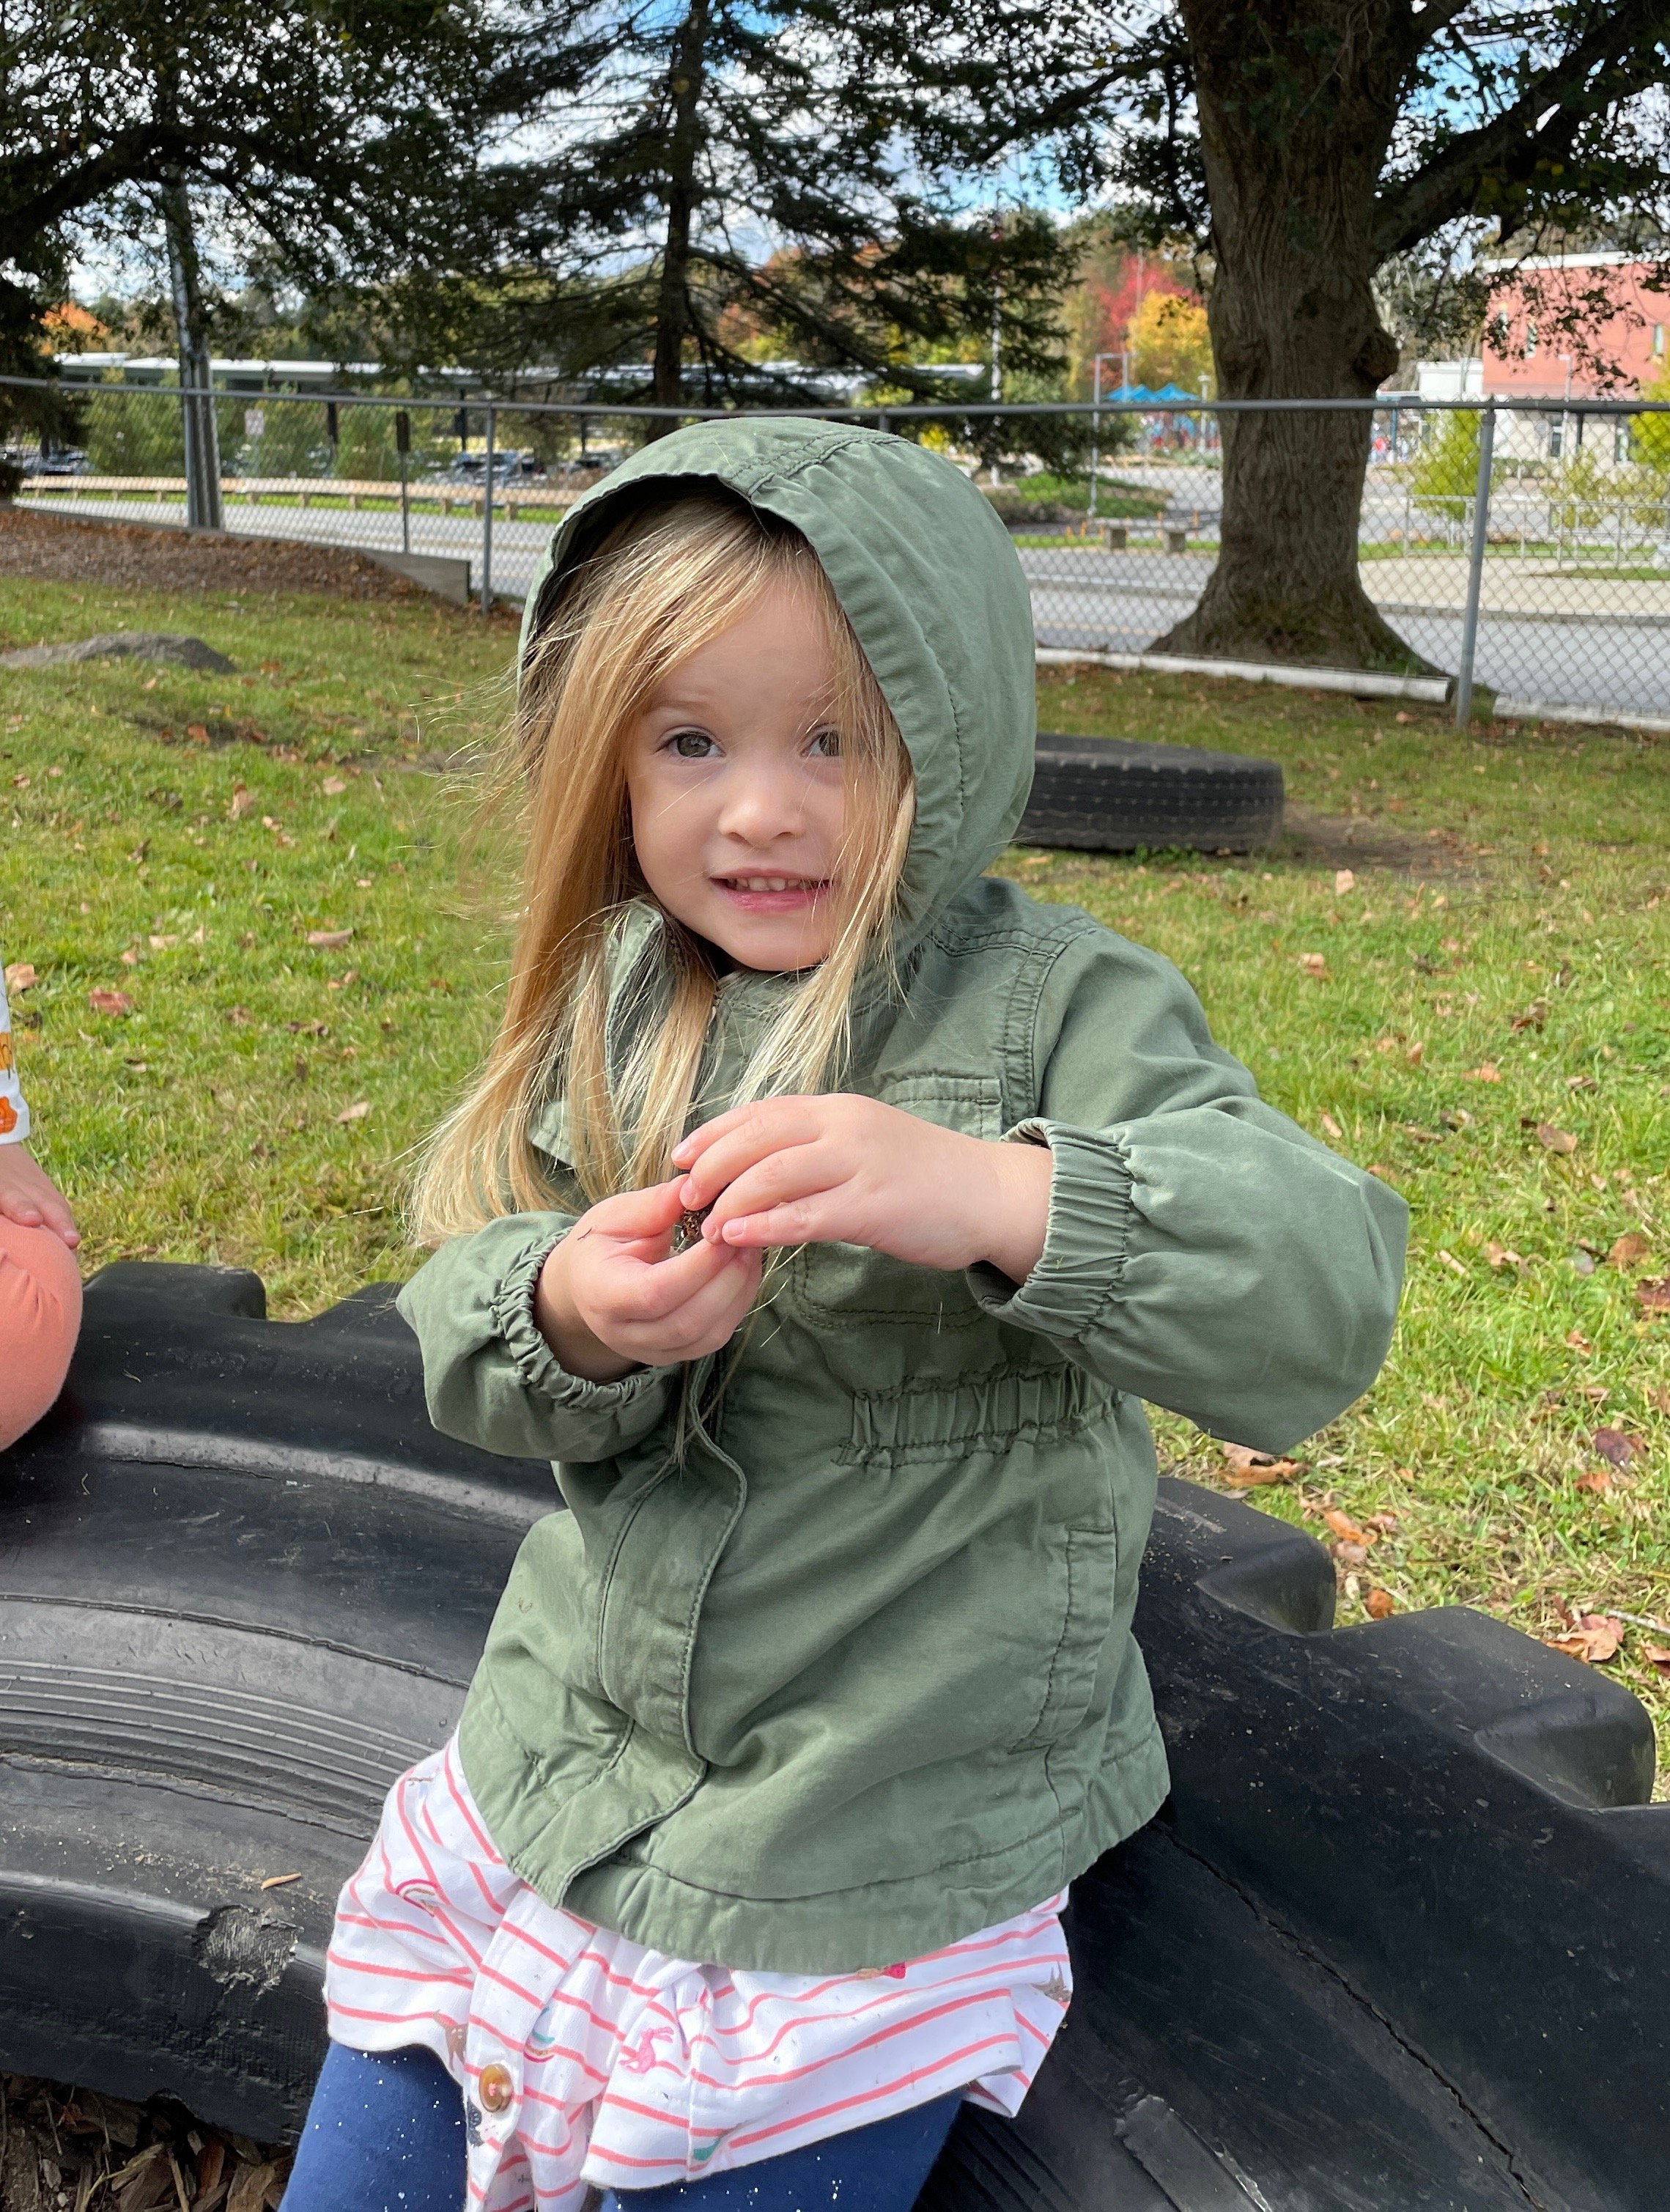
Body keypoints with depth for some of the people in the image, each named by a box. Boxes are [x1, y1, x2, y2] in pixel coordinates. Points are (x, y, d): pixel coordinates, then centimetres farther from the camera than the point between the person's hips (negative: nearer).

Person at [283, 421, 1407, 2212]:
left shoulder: (1060, 1008, -15)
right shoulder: (612, 998, -2)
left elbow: (1326, 1300, -26)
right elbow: (468, 1344, -3)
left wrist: (998, 1197, -42)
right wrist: (571, 1322, -26)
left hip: (883, 1868, -4)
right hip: (559, 1779, 5)